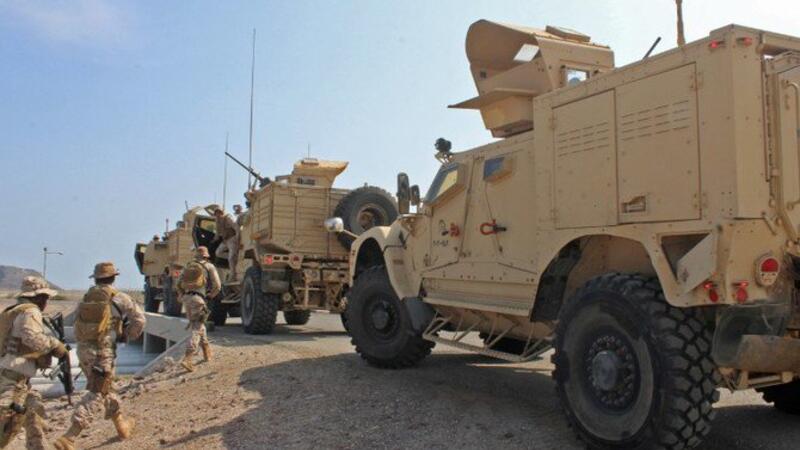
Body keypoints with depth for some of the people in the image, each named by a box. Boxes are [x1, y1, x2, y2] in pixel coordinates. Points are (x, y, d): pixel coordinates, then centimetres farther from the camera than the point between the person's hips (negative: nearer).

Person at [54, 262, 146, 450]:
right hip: (103, 352, -6)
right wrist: (128, 336, 8)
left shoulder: (85, 299, 8)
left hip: (83, 350, 6)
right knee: (96, 395, -1)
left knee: (105, 387, 22)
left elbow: (76, 325, 11)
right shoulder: (119, 298, -7)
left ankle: (121, 425, 37)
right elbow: (139, 319, -7)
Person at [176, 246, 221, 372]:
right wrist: (210, 296, 17)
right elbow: (217, 286, 2)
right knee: (196, 330, -6)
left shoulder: (188, 266, 19)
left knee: (198, 325, 22)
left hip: (187, 298, 5)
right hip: (199, 299, -5)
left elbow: (179, 284, 13)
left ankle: (207, 352, 33)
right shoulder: (209, 267, 8)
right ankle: (187, 358, -21)